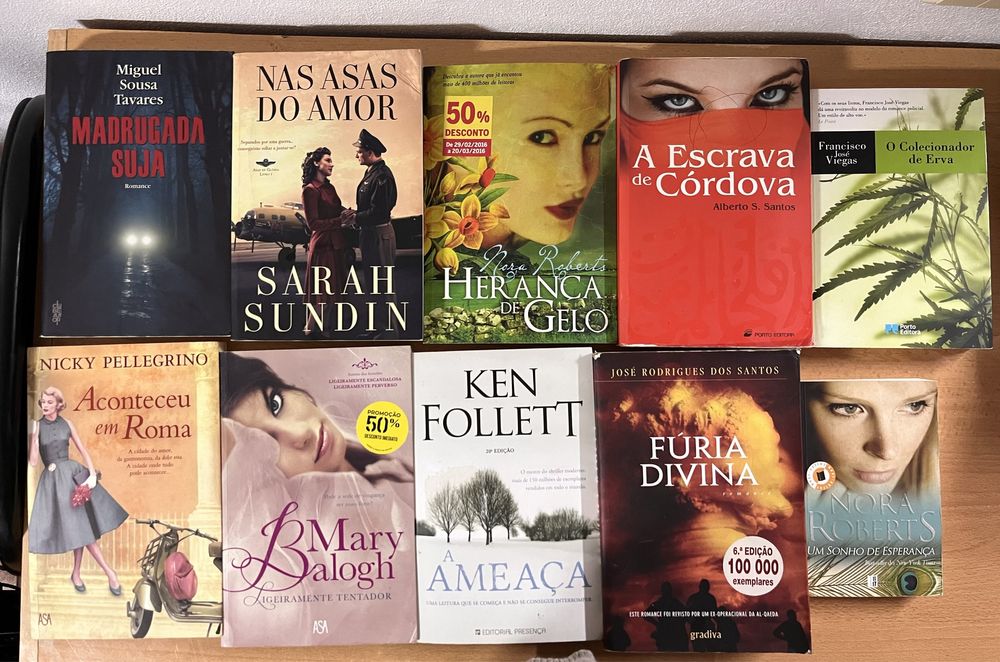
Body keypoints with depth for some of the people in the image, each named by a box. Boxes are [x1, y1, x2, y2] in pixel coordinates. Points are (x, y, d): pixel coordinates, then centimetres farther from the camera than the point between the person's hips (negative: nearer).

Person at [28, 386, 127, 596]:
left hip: (74, 472, 3)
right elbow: (33, 461, -10)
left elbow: (83, 451, 7)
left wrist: (92, 475, -4)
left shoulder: (66, 424, 4)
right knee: (80, 527, -3)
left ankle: (76, 573, 14)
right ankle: (109, 571, 0)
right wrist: (34, 434, -19)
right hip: (53, 478, -3)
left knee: (81, 526, 0)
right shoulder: (37, 426, -3)